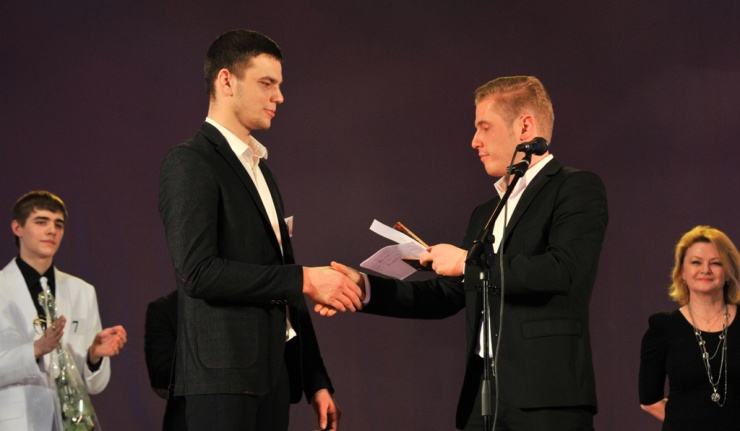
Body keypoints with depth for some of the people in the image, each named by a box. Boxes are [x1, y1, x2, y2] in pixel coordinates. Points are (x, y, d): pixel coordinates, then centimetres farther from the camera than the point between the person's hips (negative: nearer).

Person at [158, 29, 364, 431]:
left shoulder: (260, 168, 21)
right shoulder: (190, 163, -6)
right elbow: (198, 272, -18)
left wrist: (316, 381, 17)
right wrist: (304, 278, -16)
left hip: (274, 372, 8)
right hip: (224, 374, -8)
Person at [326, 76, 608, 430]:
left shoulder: (577, 189, -1)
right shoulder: (485, 214, 22)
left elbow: (562, 271, -17)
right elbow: (445, 295, 23)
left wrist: (469, 262, -11)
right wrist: (365, 288, 10)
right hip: (483, 397, 7)